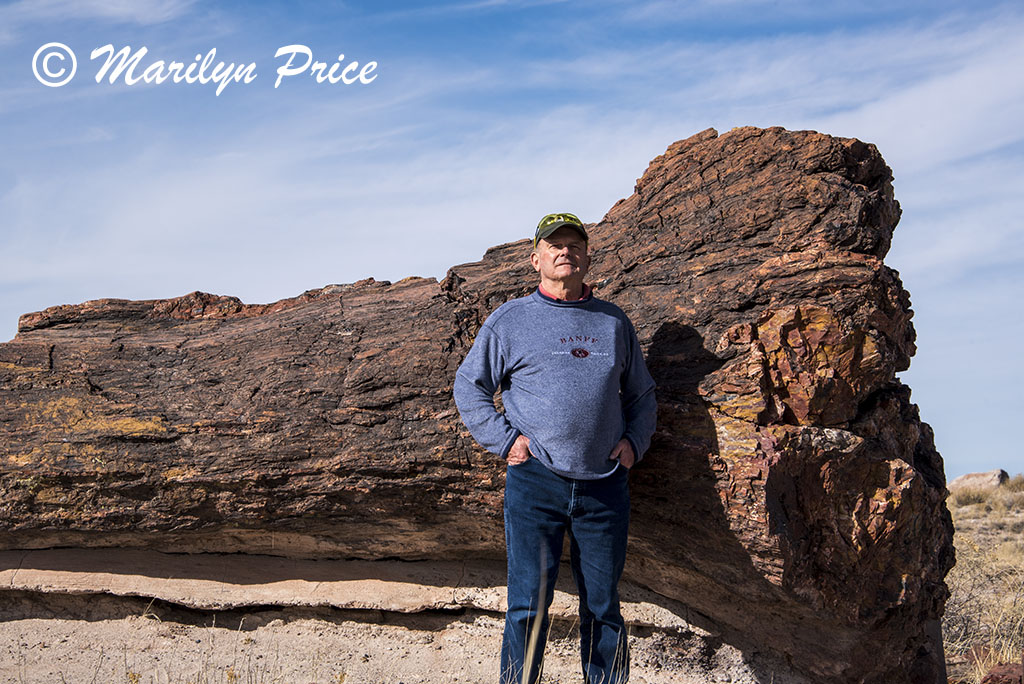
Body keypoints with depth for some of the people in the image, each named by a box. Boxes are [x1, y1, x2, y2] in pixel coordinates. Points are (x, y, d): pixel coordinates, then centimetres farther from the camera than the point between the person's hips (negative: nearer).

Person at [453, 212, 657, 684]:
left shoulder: (614, 322, 15)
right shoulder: (510, 320, 5)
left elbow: (641, 394, 23)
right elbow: (469, 386, 8)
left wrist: (634, 441, 7)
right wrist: (504, 440, -3)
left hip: (605, 485, 3)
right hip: (535, 481, -3)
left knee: (603, 606, 10)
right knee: (528, 605, -4)